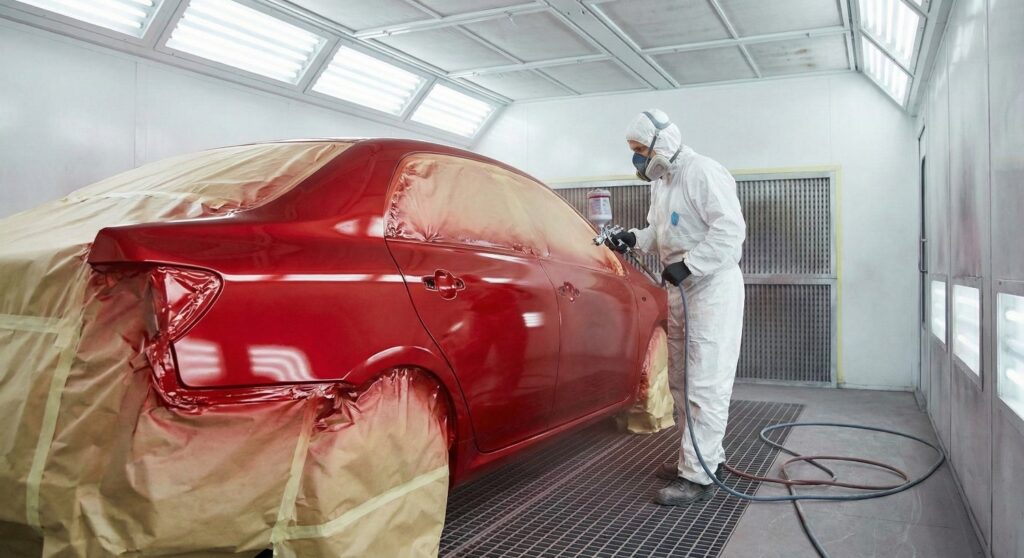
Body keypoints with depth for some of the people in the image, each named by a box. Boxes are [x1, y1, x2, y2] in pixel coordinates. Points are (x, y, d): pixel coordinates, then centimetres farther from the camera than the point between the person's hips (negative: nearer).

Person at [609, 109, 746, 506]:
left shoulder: (702, 173, -14)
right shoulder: (660, 183, 16)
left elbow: (730, 229, -21)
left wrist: (688, 264, -24)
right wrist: (634, 238, 5)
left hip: (713, 286, -10)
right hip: (680, 290, 10)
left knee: (706, 383, -9)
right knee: (681, 380, 14)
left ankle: (698, 476, -5)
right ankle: (705, 456, 27)